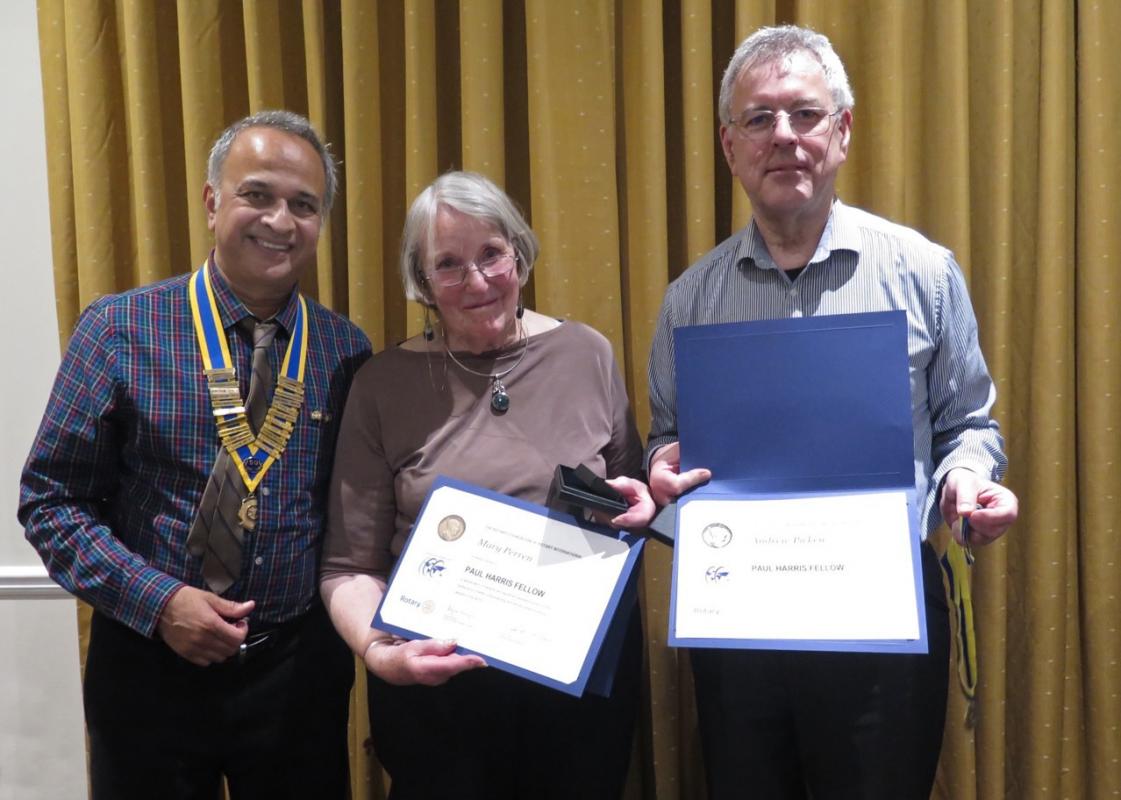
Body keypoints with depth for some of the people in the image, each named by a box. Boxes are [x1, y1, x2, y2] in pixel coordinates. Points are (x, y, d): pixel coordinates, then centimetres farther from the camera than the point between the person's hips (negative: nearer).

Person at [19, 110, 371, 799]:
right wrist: (158, 601, -15)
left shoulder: (348, 350, 0)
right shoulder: (119, 329, -7)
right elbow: (51, 501, -5)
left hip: (302, 665, 2)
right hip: (151, 663, -2)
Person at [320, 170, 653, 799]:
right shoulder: (386, 385, -4)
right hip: (438, 684, -1)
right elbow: (351, 566, -4)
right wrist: (378, 650, -21)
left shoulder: (588, 354, 0)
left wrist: (639, 504, -9)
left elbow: (637, 496, 12)